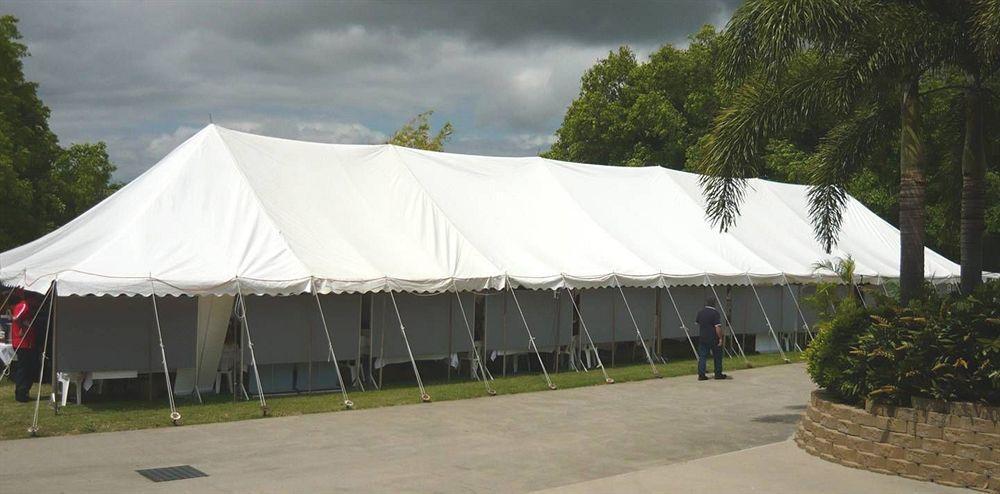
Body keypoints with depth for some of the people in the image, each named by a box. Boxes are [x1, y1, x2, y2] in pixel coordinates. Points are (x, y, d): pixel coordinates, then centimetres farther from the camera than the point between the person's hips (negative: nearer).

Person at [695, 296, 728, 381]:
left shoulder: (700, 312, 6)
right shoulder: (715, 312, -14)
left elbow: (698, 323, 18)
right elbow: (718, 327, -19)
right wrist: (720, 338, -14)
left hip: (702, 338, 5)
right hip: (713, 339, -5)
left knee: (702, 356, 5)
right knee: (717, 356, 9)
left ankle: (701, 375, -1)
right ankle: (718, 374, 14)